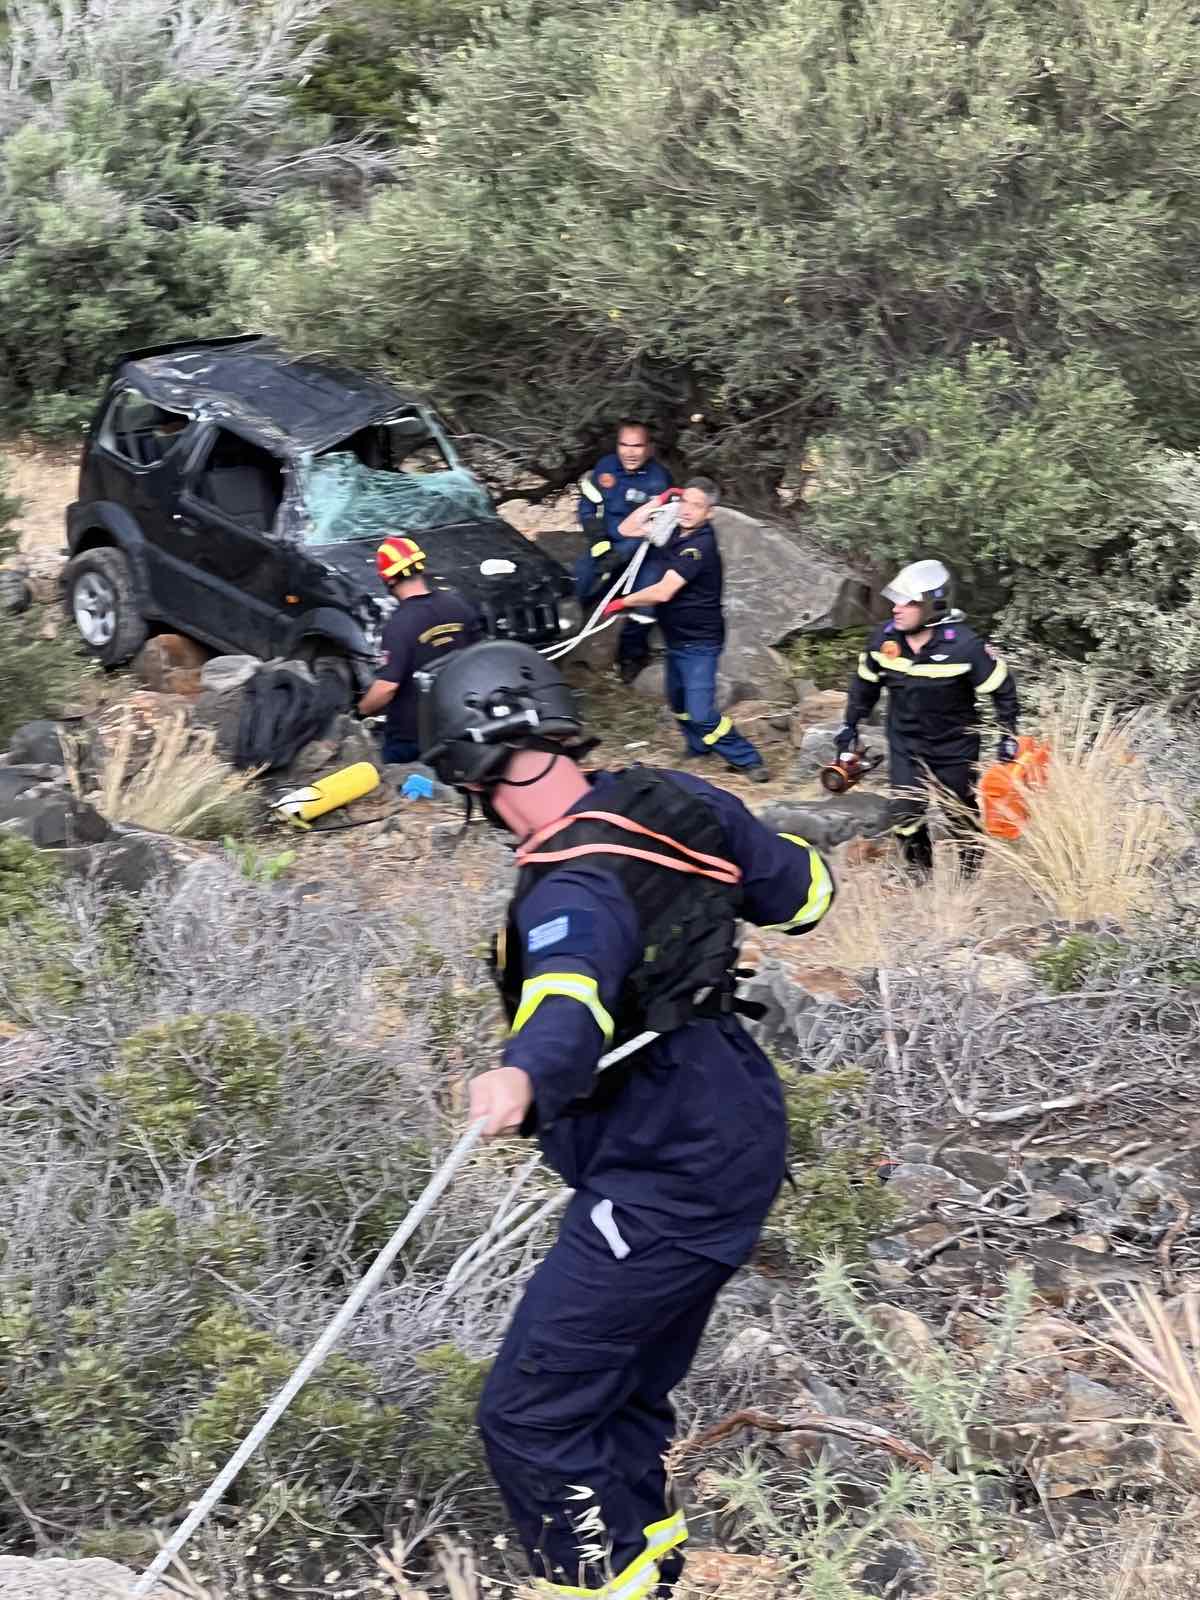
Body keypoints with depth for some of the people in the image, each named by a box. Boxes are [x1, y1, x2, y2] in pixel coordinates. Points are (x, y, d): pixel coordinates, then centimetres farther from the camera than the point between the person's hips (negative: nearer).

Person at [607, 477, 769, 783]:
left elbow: (663, 592, -27)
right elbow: (627, 529, 8)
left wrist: (623, 602, -14)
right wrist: (658, 502, -4)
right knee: (678, 704, 22)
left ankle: (747, 760, -3)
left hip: (699, 642, -9)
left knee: (701, 714, -15)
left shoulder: (700, 545, -24)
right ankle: (700, 750, 40)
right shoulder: (676, 531, 0)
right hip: (676, 638, 9)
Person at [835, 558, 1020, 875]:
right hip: (905, 745, 3)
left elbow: (1002, 689, -12)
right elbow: (865, 682, 7)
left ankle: (970, 875, 36)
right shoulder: (884, 638, -12)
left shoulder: (964, 646, -25)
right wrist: (850, 725, 12)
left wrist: (1008, 736, -9)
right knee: (907, 819, 0)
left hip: (954, 749, -3)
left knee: (963, 818, 13)